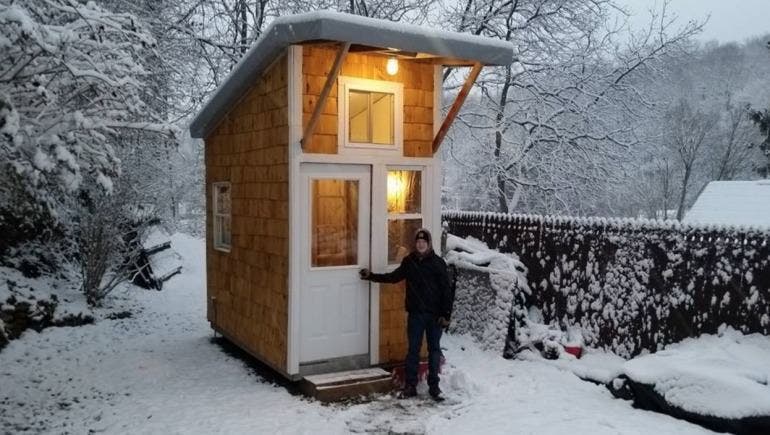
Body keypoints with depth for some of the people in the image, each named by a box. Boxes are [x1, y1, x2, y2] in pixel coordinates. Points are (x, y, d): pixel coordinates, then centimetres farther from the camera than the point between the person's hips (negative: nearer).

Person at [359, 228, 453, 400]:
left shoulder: (437, 262, -6)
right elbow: (393, 277, 15)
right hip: (415, 313, 2)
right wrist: (371, 276, 11)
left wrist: (446, 314, -10)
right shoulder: (409, 261, 2)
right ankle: (410, 386, 14)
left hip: (435, 314, -2)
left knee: (434, 350, 8)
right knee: (413, 350, 6)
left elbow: (446, 290, -6)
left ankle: (434, 386, 19)